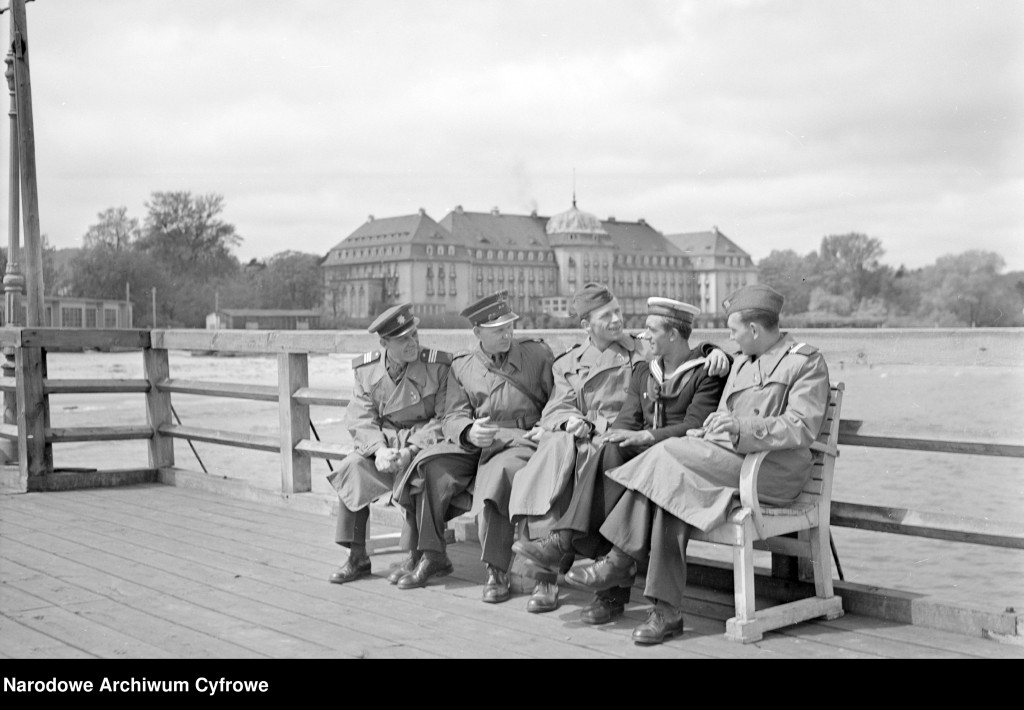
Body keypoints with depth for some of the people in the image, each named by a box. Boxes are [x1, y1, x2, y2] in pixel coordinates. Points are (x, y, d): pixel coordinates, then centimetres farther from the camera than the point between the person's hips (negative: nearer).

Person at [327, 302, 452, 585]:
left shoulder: (438, 366, -8)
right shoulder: (367, 369, 3)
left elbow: (444, 419, -11)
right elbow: (360, 419, -2)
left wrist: (410, 450, -23)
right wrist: (380, 449, -21)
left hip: (424, 443, -3)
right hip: (381, 442, 4)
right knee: (351, 467, -22)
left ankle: (416, 556, -20)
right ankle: (357, 556, -13)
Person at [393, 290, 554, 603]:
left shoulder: (538, 353, 9)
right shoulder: (462, 366, 12)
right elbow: (452, 417, 5)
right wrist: (469, 432, -19)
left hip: (521, 440, -3)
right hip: (472, 444, 3)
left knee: (501, 473, -36)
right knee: (430, 465, -23)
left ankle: (497, 571, -27)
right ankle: (433, 556, -8)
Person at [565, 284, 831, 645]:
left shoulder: (808, 361, -1)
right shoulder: (742, 362, 25)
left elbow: (802, 429, -13)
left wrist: (742, 426, -26)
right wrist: (702, 432, 1)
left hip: (775, 471, -7)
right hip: (729, 460, 7)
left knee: (669, 457, -24)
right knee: (671, 491, -23)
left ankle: (619, 562, -14)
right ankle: (666, 611, -23)